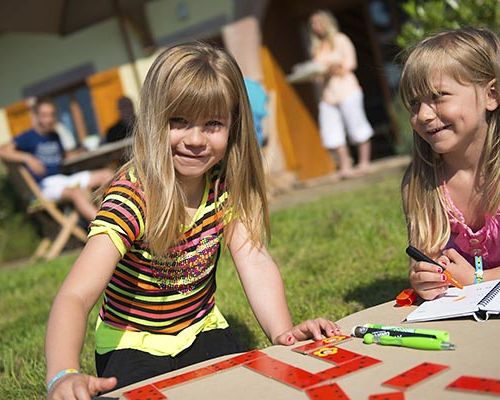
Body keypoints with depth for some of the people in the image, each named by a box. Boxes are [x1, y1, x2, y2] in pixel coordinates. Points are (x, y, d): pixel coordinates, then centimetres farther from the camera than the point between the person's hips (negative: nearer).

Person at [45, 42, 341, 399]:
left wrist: (282, 332, -36)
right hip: (135, 345, -3)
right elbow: (75, 296, -37)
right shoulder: (132, 197, -27)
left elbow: (255, 261, -18)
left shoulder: (226, 186, -9)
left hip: (204, 331, 4)